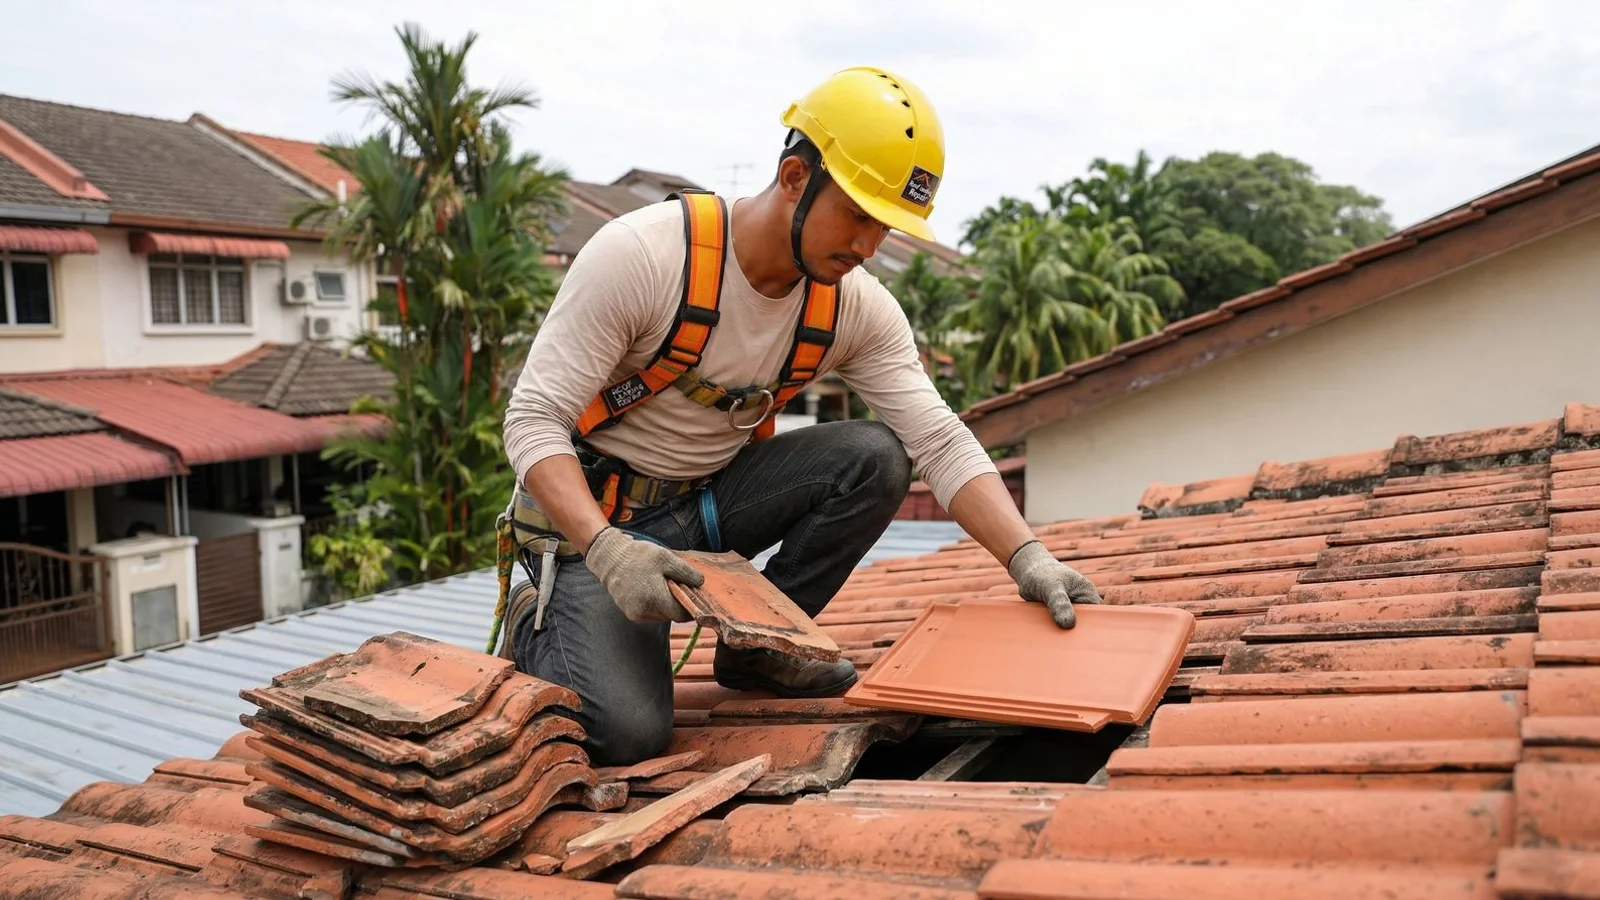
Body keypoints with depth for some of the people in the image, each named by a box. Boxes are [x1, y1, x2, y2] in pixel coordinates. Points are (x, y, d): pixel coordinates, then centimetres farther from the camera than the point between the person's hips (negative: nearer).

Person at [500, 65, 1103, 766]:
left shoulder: (857, 307, -9)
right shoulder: (640, 255, -25)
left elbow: (942, 444, -12)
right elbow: (534, 421, -23)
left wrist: (1028, 558, -27)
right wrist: (608, 551, -38)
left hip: (714, 498, 5)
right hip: (595, 512, -5)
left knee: (877, 457, -18)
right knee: (627, 733, -24)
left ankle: (758, 642, 2)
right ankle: (540, 626, 10)